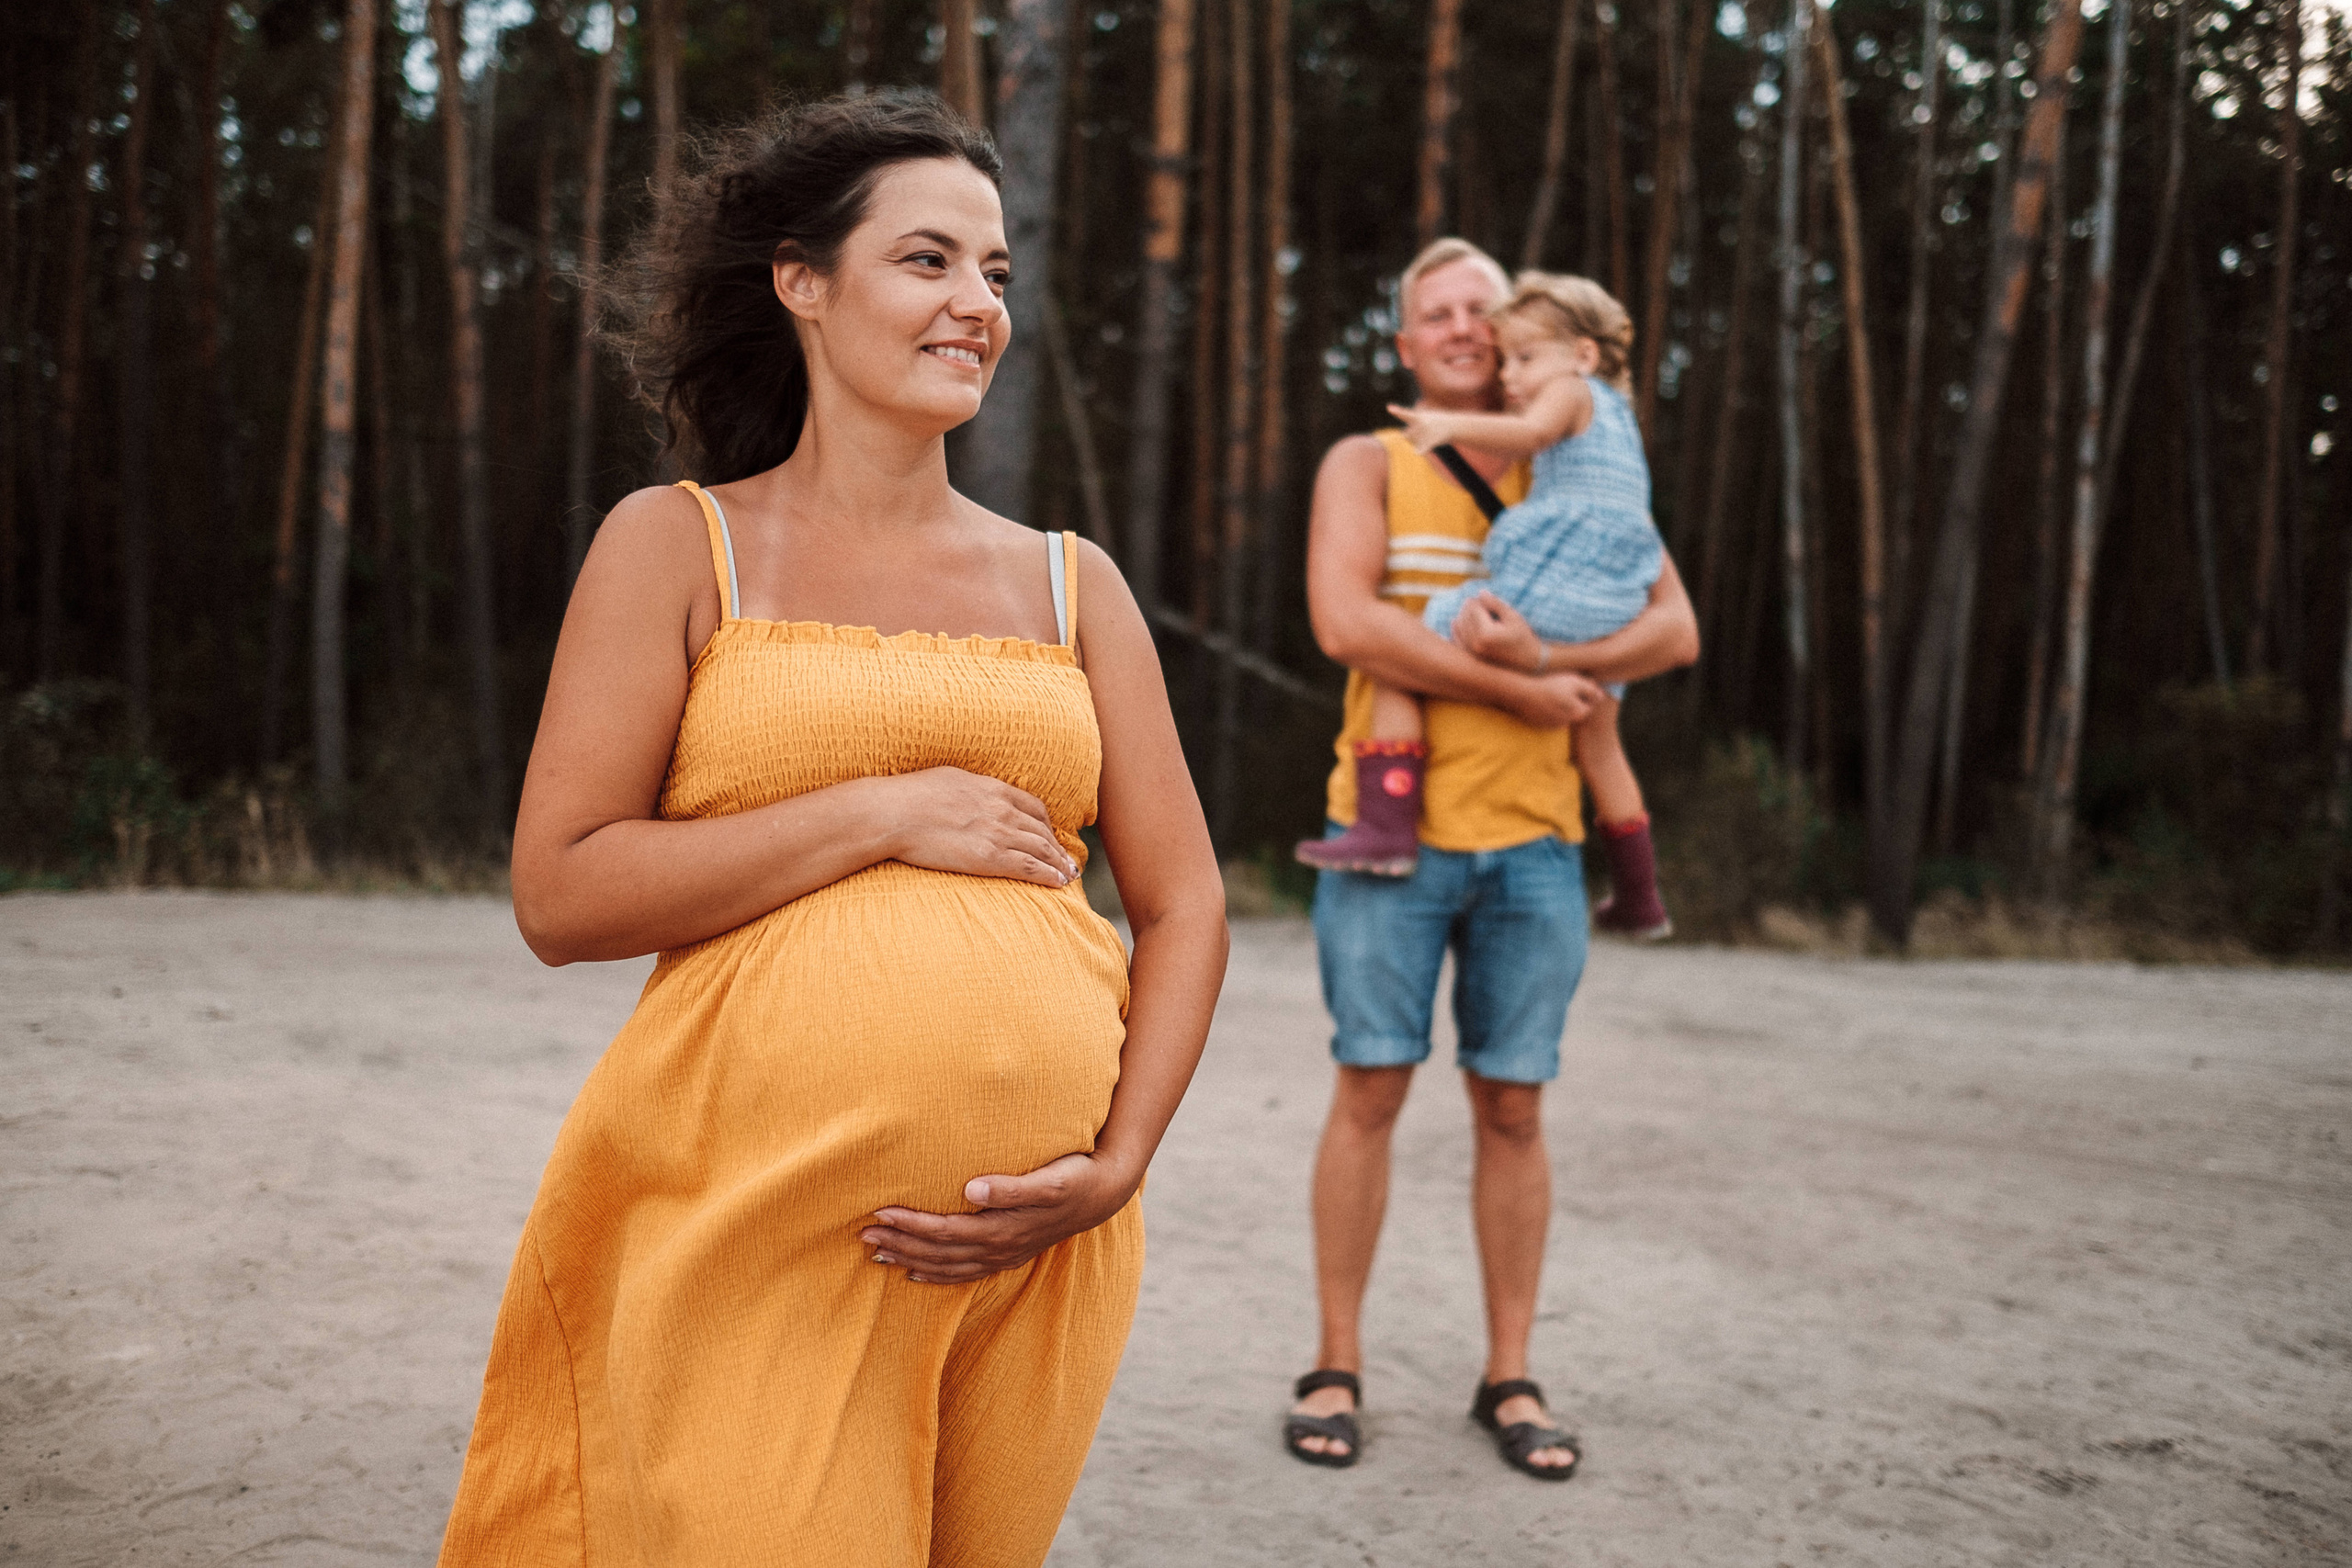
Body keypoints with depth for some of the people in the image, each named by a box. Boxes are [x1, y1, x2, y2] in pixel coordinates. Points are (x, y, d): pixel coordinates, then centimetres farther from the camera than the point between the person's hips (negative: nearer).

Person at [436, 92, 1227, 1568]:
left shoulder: (1070, 583, 11)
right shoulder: (680, 546, 3)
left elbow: (1182, 902, 9)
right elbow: (561, 894, -5)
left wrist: (1118, 1165, -5)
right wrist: (885, 813, -11)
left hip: (1026, 1233, 3)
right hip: (753, 1223, -3)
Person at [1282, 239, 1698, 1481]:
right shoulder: (1368, 465, 6)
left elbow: (1673, 632, 2)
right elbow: (1345, 622, -12)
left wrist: (1541, 655, -15)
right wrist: (1519, 693, -13)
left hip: (1532, 836, 2)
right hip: (1391, 825, -2)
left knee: (1512, 1106, 6)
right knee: (1370, 1088, 0)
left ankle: (1509, 1379, 16)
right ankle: (1336, 1368, 11)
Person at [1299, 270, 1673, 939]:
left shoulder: (1573, 392, 2)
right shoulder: (1616, 415, 28)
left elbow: (1532, 431, -22)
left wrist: (1452, 426, -31)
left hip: (1543, 594, -9)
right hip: (1606, 615, 9)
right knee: (1597, 745, 26)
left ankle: (1388, 826, -20)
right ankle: (1640, 899, 35)